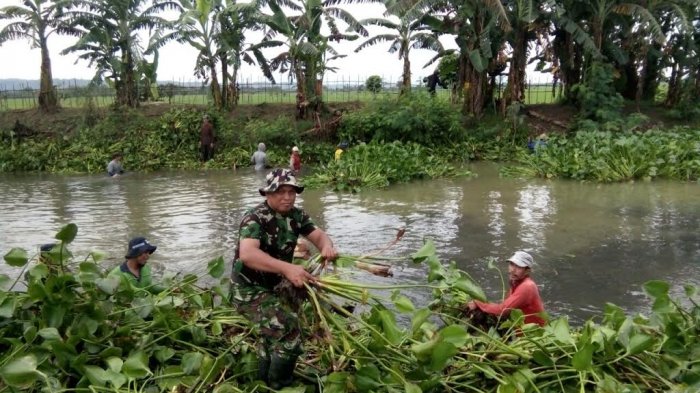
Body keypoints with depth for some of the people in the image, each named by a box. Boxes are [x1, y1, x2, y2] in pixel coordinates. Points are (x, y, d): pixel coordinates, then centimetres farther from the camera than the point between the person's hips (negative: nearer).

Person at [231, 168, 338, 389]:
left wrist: (327, 247, -31)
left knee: (274, 334, 25)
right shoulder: (255, 219, -27)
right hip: (250, 290, -8)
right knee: (289, 333, -20)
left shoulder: (296, 215, -4)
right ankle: (278, 387, 2)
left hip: (274, 285, 8)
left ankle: (265, 381, 50)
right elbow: (247, 254, -43)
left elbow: (318, 235, -5)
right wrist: (287, 268, -56)